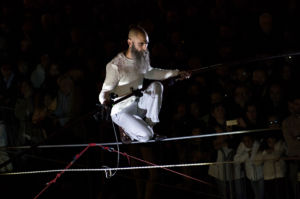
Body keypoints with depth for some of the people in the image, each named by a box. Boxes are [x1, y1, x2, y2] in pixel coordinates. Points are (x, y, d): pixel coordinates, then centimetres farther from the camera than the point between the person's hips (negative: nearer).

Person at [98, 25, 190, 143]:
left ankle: (150, 125, -7)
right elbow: (105, 91, -15)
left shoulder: (144, 56, -2)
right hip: (121, 111, -6)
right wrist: (105, 100, -41)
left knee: (156, 86, -18)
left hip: (139, 105, 6)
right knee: (145, 136, -25)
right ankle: (126, 129, 8)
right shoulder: (115, 66, -23)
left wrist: (176, 73, 16)